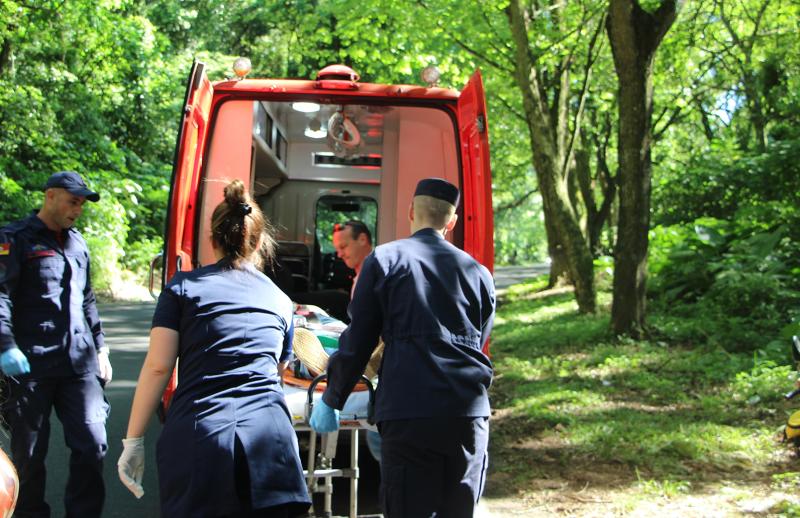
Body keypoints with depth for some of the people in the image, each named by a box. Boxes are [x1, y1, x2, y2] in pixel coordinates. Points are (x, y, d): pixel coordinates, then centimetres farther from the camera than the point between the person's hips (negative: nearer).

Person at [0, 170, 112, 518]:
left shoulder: (77, 242, 19)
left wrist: (99, 348, 23)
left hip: (80, 363, 5)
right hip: (31, 365, -5)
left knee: (93, 444, -3)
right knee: (29, 453, 5)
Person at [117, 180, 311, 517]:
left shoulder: (183, 287, 9)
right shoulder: (280, 300, 19)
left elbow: (157, 366, 0)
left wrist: (133, 440, 3)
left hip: (197, 439, -2)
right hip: (270, 439, 2)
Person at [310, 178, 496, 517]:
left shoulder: (385, 259, 4)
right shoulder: (478, 273, 14)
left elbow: (357, 343, 4)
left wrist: (330, 401, 15)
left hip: (409, 414, -4)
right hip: (471, 413, 4)